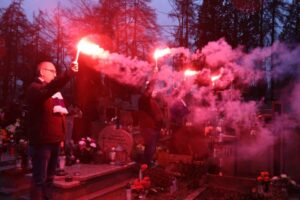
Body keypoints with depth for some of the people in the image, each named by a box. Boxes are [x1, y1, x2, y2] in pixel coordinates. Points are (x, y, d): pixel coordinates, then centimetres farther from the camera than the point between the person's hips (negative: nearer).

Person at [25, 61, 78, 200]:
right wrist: (70, 73, -42)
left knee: (49, 177, 16)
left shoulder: (54, 90, 20)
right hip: (41, 141, -9)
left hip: (54, 140, 9)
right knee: (40, 179, -5)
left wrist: (61, 136, 19)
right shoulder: (35, 88, -8)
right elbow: (48, 90, -32)